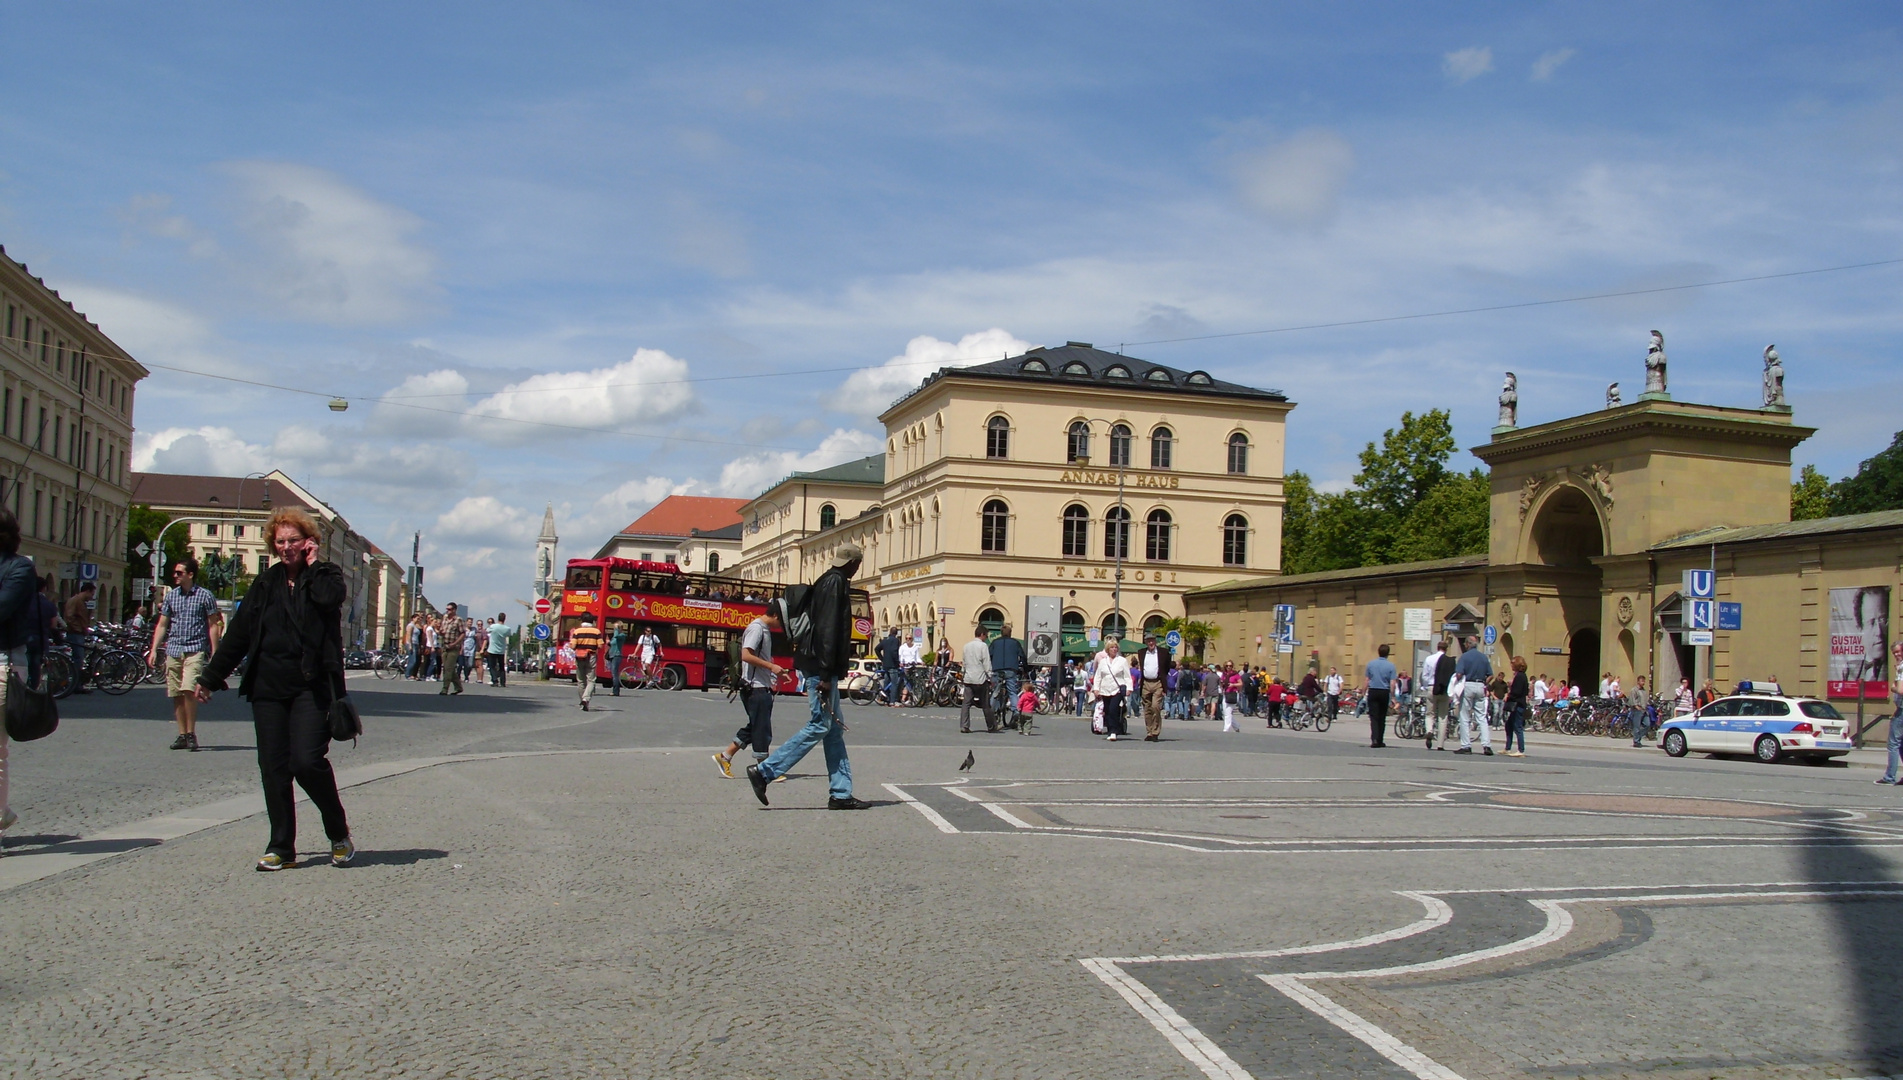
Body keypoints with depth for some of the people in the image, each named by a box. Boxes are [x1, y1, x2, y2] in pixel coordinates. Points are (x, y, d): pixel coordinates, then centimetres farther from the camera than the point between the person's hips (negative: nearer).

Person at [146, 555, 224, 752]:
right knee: (176, 695, 5)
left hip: (195, 649, -5)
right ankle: (182, 735, 12)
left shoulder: (205, 596, 0)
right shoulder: (171, 596, 12)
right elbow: (162, 625, 16)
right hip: (173, 650, 5)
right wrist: (154, 650, 8)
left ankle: (191, 733, -10)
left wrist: (214, 653, -4)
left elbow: (213, 625, 1)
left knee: (188, 691, -19)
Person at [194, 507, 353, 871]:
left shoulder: (325, 576, 5)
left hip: (310, 687, -4)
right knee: (273, 768, 2)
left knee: (307, 760, -14)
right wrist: (210, 677, 20)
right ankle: (281, 848, 10)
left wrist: (312, 564, -6)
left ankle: (340, 834, 6)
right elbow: (238, 633, 19)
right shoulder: (265, 584, 15)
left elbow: (332, 597, -21)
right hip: (268, 687, 5)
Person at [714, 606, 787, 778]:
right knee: (761, 728, -4)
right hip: (756, 687, -10)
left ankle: (724, 756, 18)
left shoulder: (764, 629, 16)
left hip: (763, 687, 10)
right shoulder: (756, 628, -14)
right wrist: (771, 666, -22)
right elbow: (746, 655, -23)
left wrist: (774, 674, 18)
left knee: (755, 727, 13)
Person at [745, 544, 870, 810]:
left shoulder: (829, 582, 19)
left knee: (834, 729, 9)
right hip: (821, 667, -10)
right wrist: (825, 674, -21)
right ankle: (764, 772, -7)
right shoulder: (835, 583, -10)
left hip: (820, 668, 10)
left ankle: (841, 793, 10)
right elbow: (828, 629, -18)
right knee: (820, 725, -8)